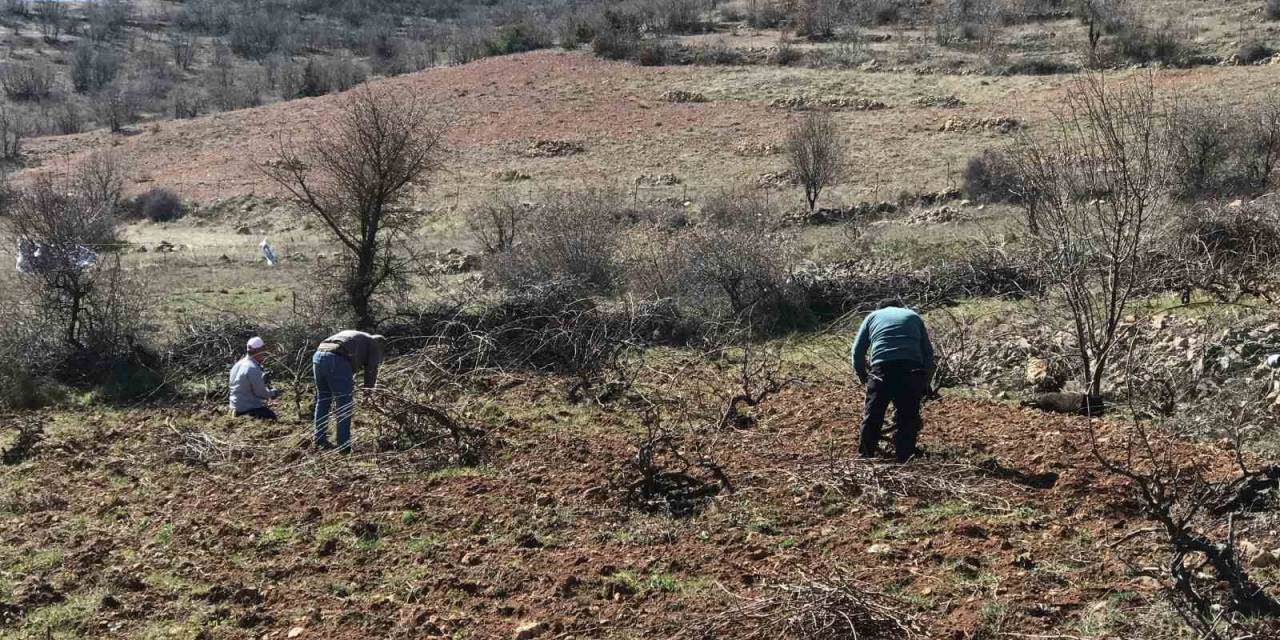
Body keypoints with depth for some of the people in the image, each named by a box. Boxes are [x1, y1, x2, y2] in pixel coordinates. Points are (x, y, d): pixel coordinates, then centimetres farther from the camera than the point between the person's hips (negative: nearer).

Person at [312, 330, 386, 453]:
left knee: (322, 400, 22)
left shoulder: (354, 336, 38)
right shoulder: (375, 344, 18)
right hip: (337, 360, -7)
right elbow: (371, 372, 14)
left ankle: (320, 439, 28)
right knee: (344, 405, 3)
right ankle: (344, 446, 5)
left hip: (318, 355, 7)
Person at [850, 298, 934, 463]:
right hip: (912, 371, 1)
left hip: (882, 369, -1)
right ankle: (905, 459, 9)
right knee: (908, 418, 9)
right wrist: (924, 384, 24)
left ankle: (864, 457, 10)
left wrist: (863, 378, 26)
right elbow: (928, 352, 20)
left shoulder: (873, 316, 24)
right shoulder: (913, 316, 27)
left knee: (872, 418, 7)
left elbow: (857, 352, 16)